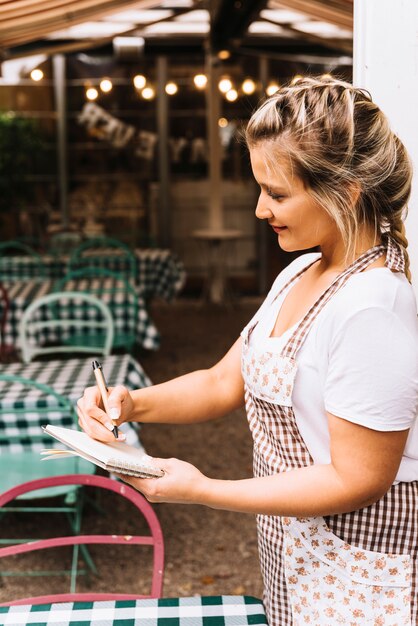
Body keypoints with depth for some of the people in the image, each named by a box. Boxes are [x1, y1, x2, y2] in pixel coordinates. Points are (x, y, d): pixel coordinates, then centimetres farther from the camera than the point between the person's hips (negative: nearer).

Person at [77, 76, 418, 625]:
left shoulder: (372, 309, -27)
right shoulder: (300, 274, 3)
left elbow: (357, 480, -25)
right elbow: (226, 383, 6)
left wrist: (202, 490, -23)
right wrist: (133, 405, -10)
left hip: (355, 572, -8)